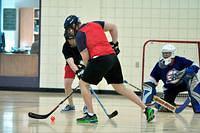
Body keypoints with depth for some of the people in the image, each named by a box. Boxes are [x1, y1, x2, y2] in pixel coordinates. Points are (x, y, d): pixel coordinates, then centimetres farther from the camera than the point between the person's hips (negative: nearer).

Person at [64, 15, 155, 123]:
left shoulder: (79, 35, 0)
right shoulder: (95, 24, 18)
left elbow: (85, 57, -5)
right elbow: (113, 27, 23)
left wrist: (84, 71, 8)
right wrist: (114, 44, 25)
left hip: (100, 59, -7)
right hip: (113, 56, 7)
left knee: (83, 84, 7)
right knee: (121, 88, 15)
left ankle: (91, 115, 4)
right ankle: (146, 109, 12)